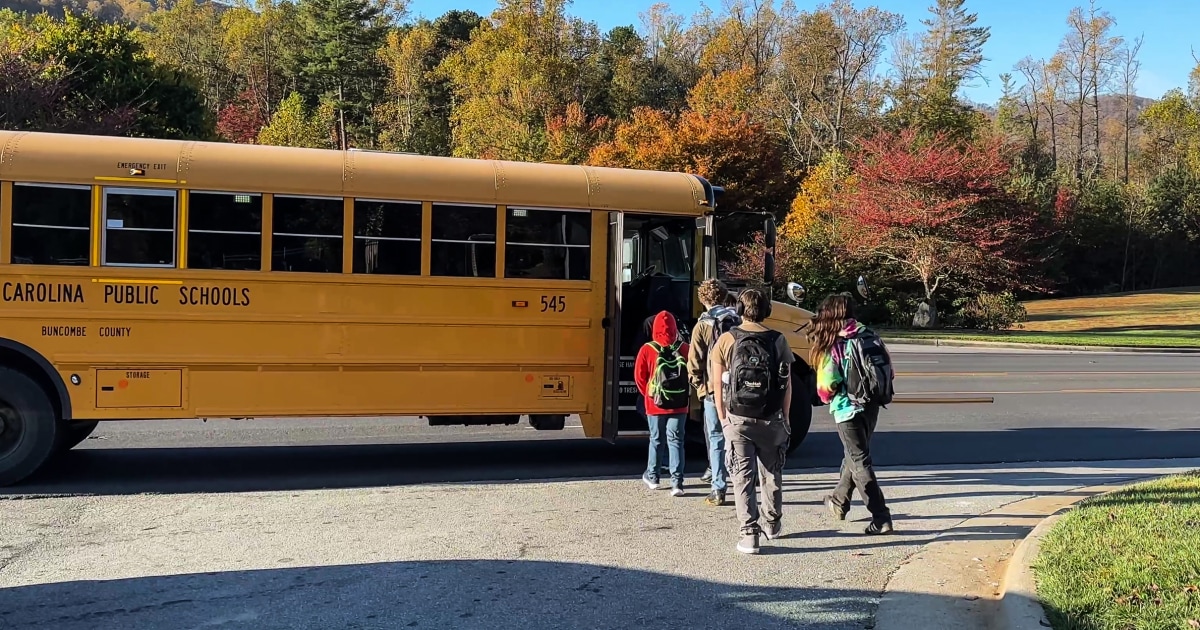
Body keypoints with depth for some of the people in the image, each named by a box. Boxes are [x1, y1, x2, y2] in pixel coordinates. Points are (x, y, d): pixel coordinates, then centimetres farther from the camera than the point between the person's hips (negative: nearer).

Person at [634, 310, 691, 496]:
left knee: (656, 440, 16)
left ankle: (652, 476, 29)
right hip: (679, 404, 0)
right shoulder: (684, 349, -6)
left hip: (655, 404, 0)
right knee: (676, 441, 4)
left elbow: (639, 376, -3)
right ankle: (677, 482, -3)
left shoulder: (647, 349, -9)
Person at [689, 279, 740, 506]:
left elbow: (695, 362, -10)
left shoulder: (703, 326, -7)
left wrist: (698, 385, 4)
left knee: (716, 437, 1)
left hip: (713, 389, -4)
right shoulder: (738, 322, 5)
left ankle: (719, 490, 0)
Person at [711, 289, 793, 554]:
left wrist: (723, 419, 10)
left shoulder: (726, 341, -4)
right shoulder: (778, 341, -1)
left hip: (738, 420, -2)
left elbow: (718, 385, -2)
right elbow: (787, 386, 1)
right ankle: (772, 524, 36)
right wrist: (784, 419, 13)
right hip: (771, 421, 2)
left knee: (743, 477, 3)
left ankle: (749, 534, -3)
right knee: (771, 474, 19)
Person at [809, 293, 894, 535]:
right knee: (854, 454, 22)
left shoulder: (832, 345, -14)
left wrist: (827, 396, 6)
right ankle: (839, 501, 40)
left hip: (848, 408, -6)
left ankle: (881, 517, -4)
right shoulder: (866, 335, 1)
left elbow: (827, 385, -14)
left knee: (860, 461, 0)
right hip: (871, 405, 7)